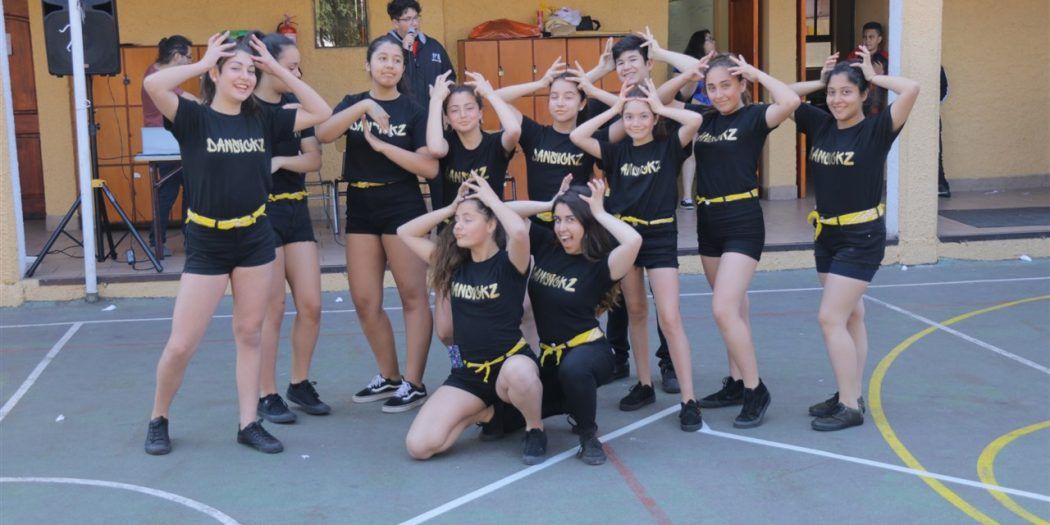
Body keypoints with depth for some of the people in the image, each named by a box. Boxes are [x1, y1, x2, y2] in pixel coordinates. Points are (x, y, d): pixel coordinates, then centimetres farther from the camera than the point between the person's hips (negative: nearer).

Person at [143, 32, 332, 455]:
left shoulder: (263, 120, 2)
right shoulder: (193, 118, -8)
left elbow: (321, 113, 3)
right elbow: (153, 84, -25)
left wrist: (278, 69, -2)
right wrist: (203, 63, -13)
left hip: (255, 240, 4)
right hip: (206, 244, -3)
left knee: (249, 334, 10)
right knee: (180, 345, -1)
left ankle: (248, 424, 20)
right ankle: (158, 420, 22)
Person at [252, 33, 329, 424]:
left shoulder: (295, 105, 9)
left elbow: (314, 159, 1)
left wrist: (281, 161, -15)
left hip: (296, 210, 6)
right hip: (261, 212, -6)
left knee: (311, 305, 4)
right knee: (273, 308, -2)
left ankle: (300, 384, 21)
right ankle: (267, 395, 11)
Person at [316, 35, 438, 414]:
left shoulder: (413, 111, -1)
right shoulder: (352, 103, 8)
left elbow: (430, 168, -12)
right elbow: (323, 134, -12)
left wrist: (380, 144, -15)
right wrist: (364, 106, -22)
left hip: (402, 207, -4)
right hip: (360, 207, 4)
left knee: (413, 295, -1)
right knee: (364, 301, 7)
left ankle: (414, 383, 5)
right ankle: (389, 377, 21)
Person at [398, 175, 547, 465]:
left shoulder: (509, 262, -11)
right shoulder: (453, 263, 5)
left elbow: (520, 231, -34)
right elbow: (405, 233, 8)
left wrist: (492, 199, -17)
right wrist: (450, 208, 1)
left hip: (511, 361, -5)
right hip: (467, 372, 5)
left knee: (518, 373, -45)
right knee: (418, 446, -15)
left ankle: (535, 430, -9)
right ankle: (483, 413, 15)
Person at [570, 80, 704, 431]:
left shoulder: (669, 147, -3)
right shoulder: (617, 152, 4)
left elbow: (695, 120, -20)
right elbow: (577, 136, -6)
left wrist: (661, 107, -7)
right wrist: (612, 109, -2)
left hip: (660, 235, -4)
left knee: (669, 318, -9)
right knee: (636, 313, 13)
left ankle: (689, 400, -6)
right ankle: (644, 385, 26)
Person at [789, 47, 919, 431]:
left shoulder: (876, 130, -12)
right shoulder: (820, 124, 3)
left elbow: (912, 89, -26)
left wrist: (874, 77, -12)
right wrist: (819, 81, 2)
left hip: (862, 237, -7)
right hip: (827, 233, 7)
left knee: (831, 318, -10)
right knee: (849, 316, 15)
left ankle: (850, 407, -1)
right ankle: (850, 396, 24)